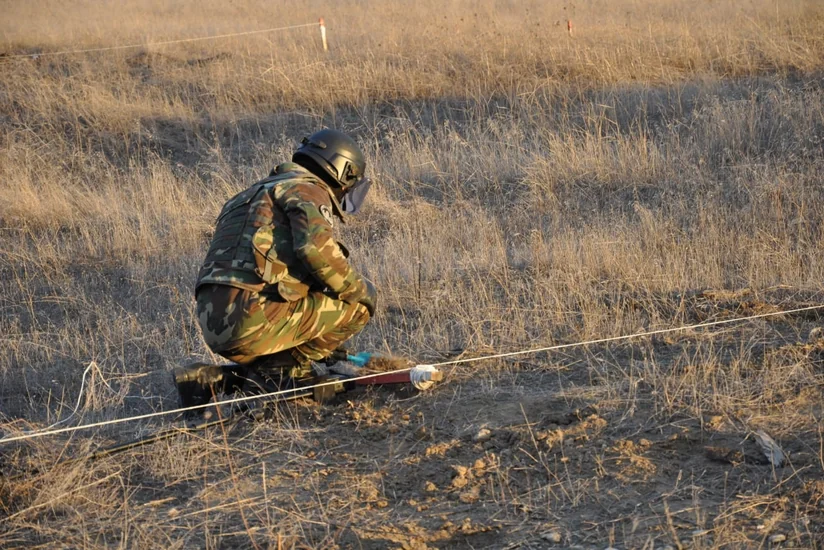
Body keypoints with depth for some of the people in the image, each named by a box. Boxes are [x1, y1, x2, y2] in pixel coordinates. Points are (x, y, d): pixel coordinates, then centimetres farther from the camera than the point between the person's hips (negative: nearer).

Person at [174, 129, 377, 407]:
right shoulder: (307, 190, 3)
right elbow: (317, 249, -18)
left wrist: (322, 343, 41)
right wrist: (362, 290, -1)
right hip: (254, 316, -9)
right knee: (359, 304, 5)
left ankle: (214, 380, 9)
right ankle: (279, 368, -1)